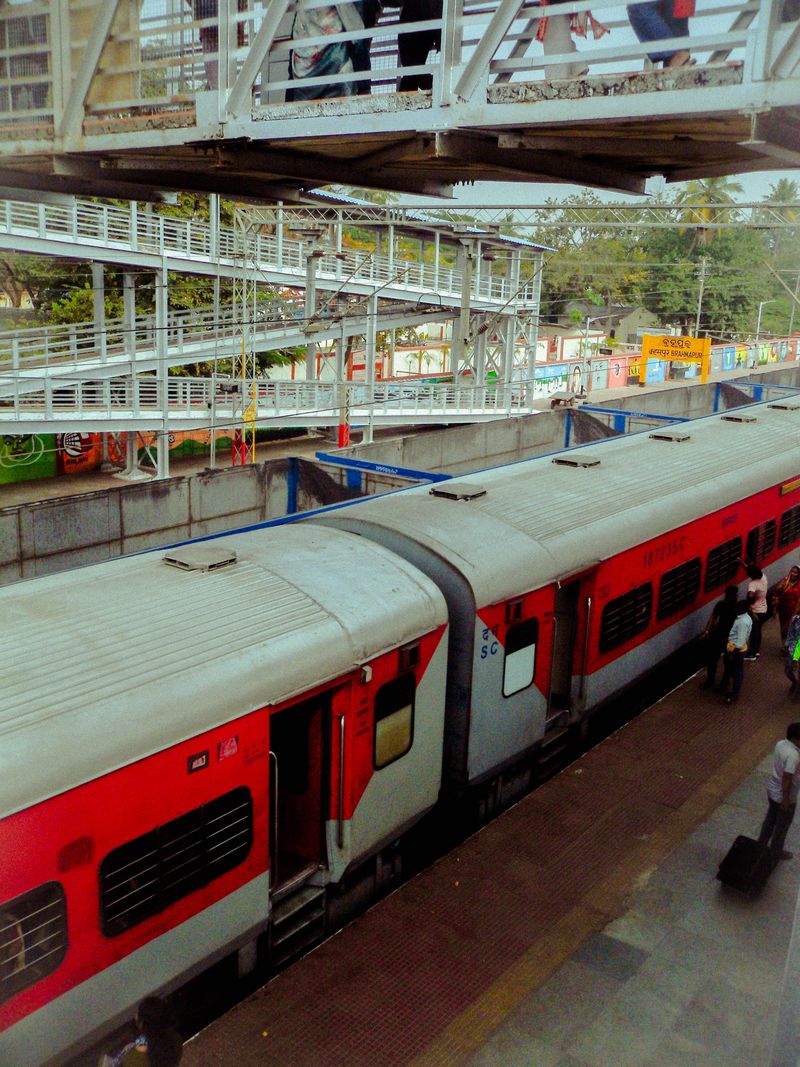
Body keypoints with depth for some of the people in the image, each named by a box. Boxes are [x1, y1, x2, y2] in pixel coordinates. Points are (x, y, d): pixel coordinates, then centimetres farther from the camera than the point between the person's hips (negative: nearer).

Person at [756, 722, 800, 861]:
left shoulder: (780, 744, -7)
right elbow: (786, 778, -30)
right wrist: (786, 799, -21)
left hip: (772, 788, 8)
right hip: (784, 794, -8)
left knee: (770, 818, 26)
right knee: (783, 824, 16)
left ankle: (761, 844, 42)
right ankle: (776, 852, 34)